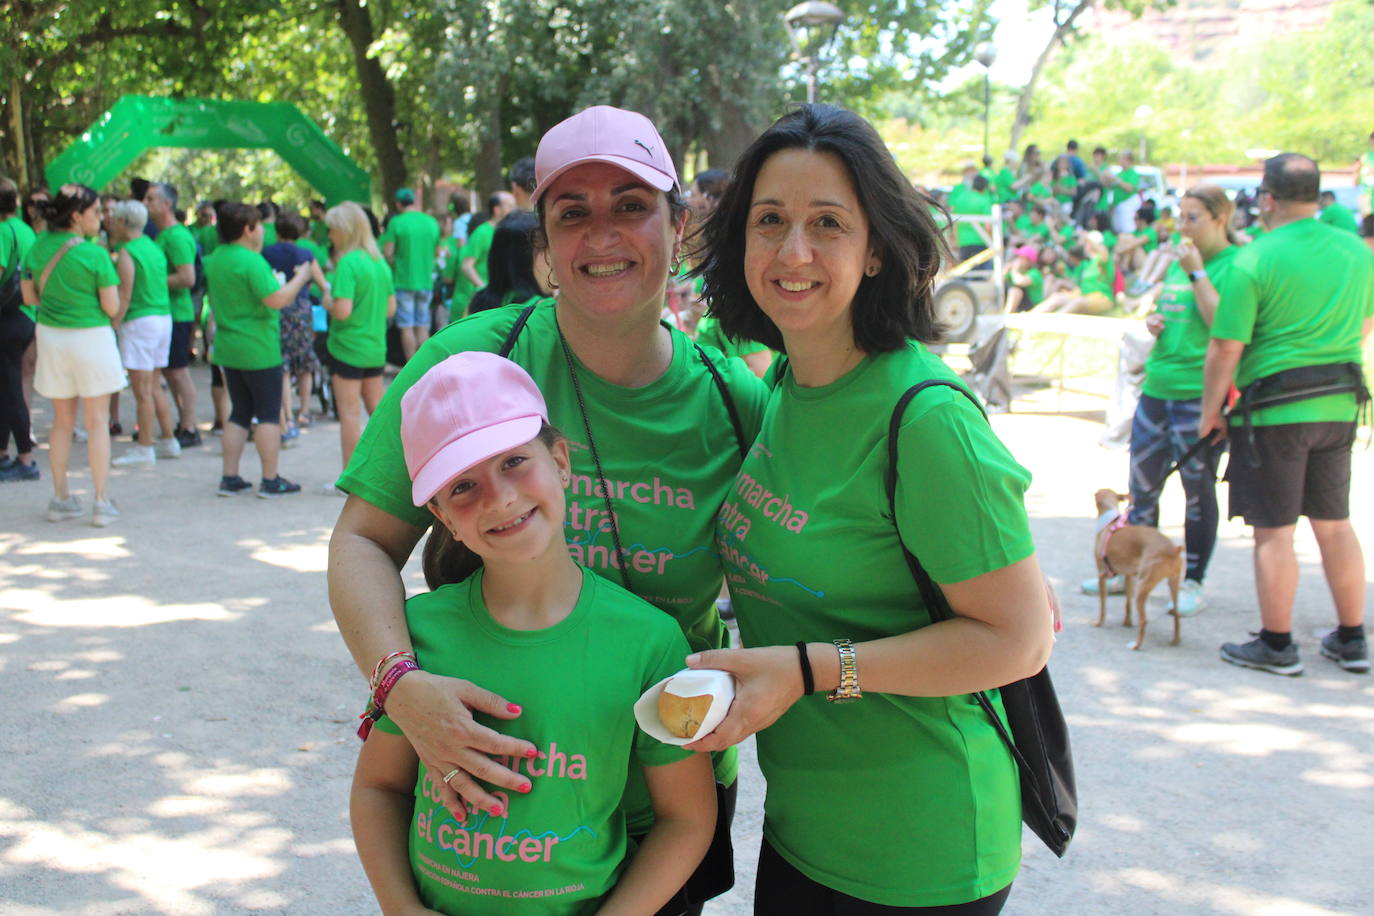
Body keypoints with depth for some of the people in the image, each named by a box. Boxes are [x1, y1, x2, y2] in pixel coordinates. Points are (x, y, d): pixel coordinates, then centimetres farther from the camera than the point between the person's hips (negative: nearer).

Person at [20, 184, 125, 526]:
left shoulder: (37, 248, 2)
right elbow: (112, 307, -12)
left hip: (51, 336, 5)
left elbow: (29, 296, 9)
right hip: (90, 338, -5)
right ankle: (101, 503, 3)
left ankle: (60, 498, 20)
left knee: (62, 421, 15)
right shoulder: (95, 254, -14)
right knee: (97, 422, 2)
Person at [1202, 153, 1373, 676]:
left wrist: (1210, 412, -3)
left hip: (1273, 411, -6)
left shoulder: (1255, 260, -14)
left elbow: (1225, 348, -14)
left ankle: (1277, 646, 12)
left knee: (1273, 531, 3)